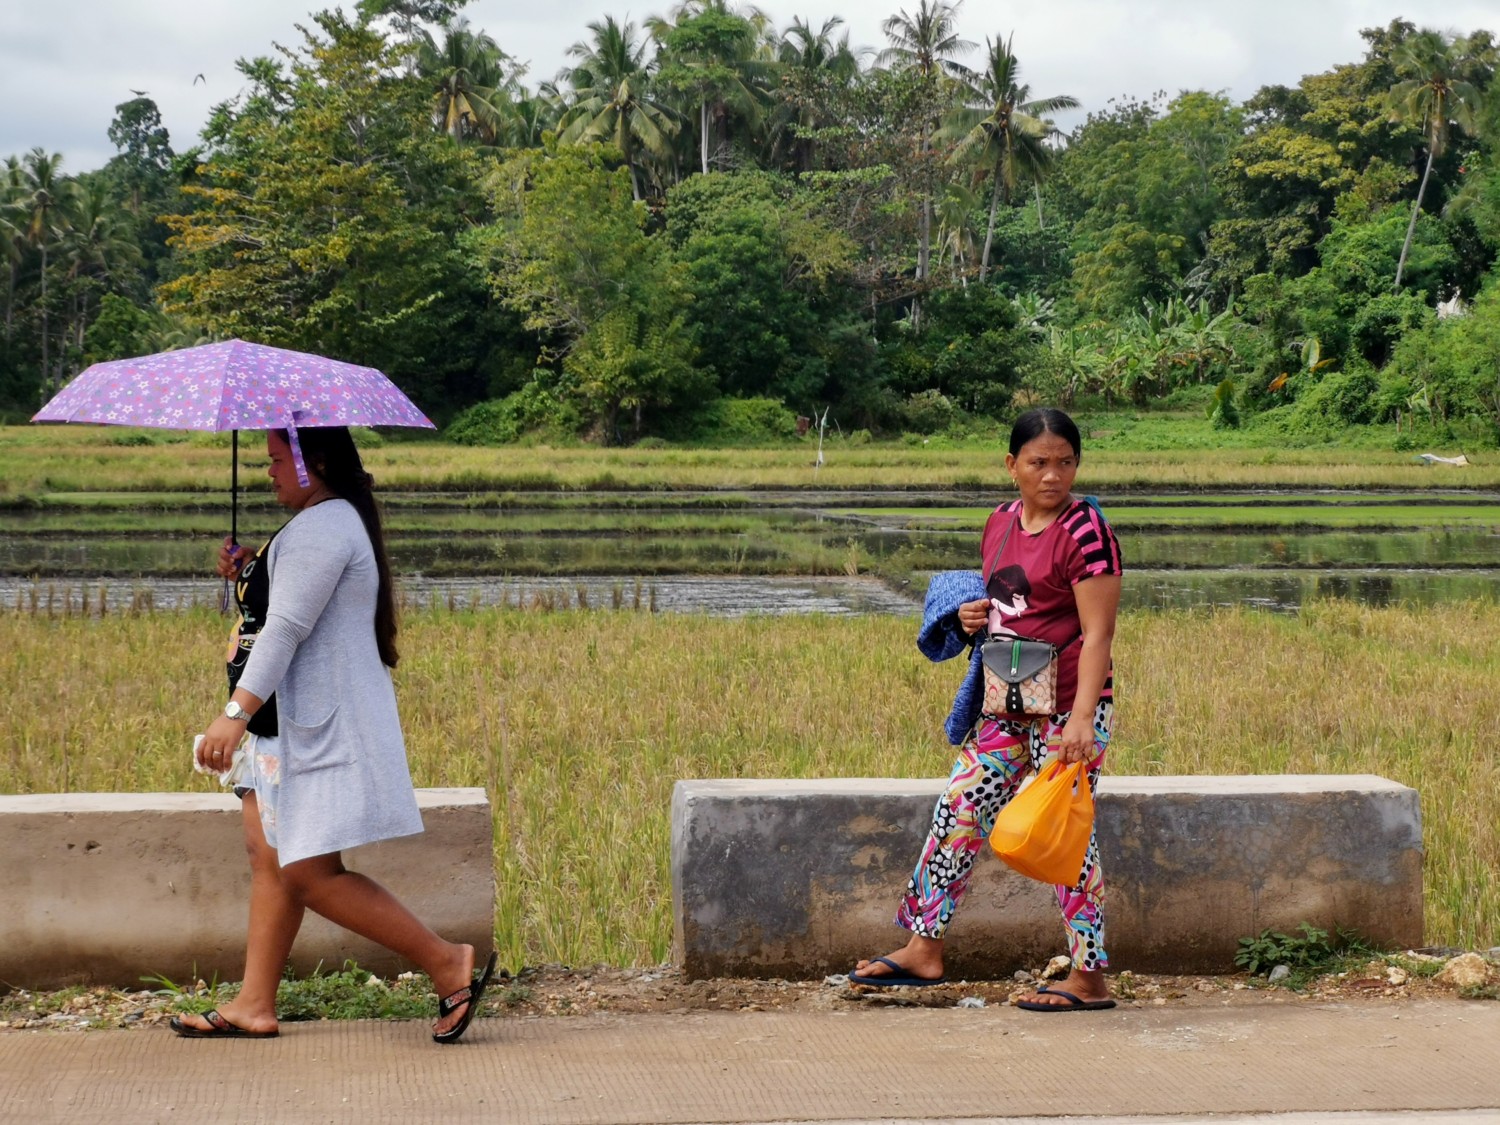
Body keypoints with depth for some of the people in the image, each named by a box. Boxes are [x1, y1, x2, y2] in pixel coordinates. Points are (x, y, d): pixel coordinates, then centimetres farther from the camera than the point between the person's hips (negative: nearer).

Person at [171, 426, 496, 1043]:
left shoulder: (322, 527, -16)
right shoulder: (330, 520, 18)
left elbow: (289, 626, -24)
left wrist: (236, 713, -28)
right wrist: (249, 573, 11)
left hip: (324, 725, -11)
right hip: (296, 720, 11)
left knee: (311, 872, -10)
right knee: (269, 854, 11)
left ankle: (448, 964, -6)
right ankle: (254, 1004, 15)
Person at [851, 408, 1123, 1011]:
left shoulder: (1084, 531, -13)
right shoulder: (1001, 522, 10)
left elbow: (1097, 633, -17)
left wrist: (1082, 717, -25)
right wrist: (972, 617, 3)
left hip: (1068, 708, -8)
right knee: (958, 811, 8)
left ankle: (1089, 978, 8)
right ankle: (924, 949, 20)